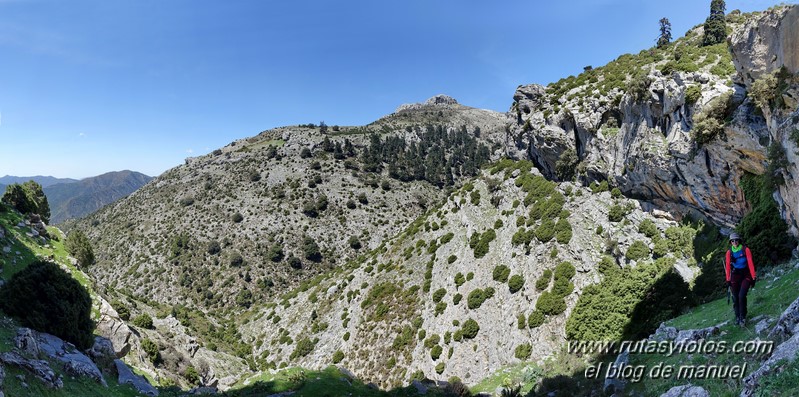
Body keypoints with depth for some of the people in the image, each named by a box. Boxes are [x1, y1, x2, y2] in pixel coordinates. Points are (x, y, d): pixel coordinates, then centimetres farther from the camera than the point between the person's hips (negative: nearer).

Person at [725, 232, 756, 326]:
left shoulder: (746, 250, -7)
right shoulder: (729, 252, 0)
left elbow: (750, 264, -8)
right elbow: (728, 266, 3)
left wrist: (753, 277, -12)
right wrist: (728, 279, 2)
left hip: (745, 276, -2)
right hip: (735, 276, 2)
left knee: (741, 296, -17)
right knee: (735, 298, 3)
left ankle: (743, 316, -2)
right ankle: (737, 317, 19)